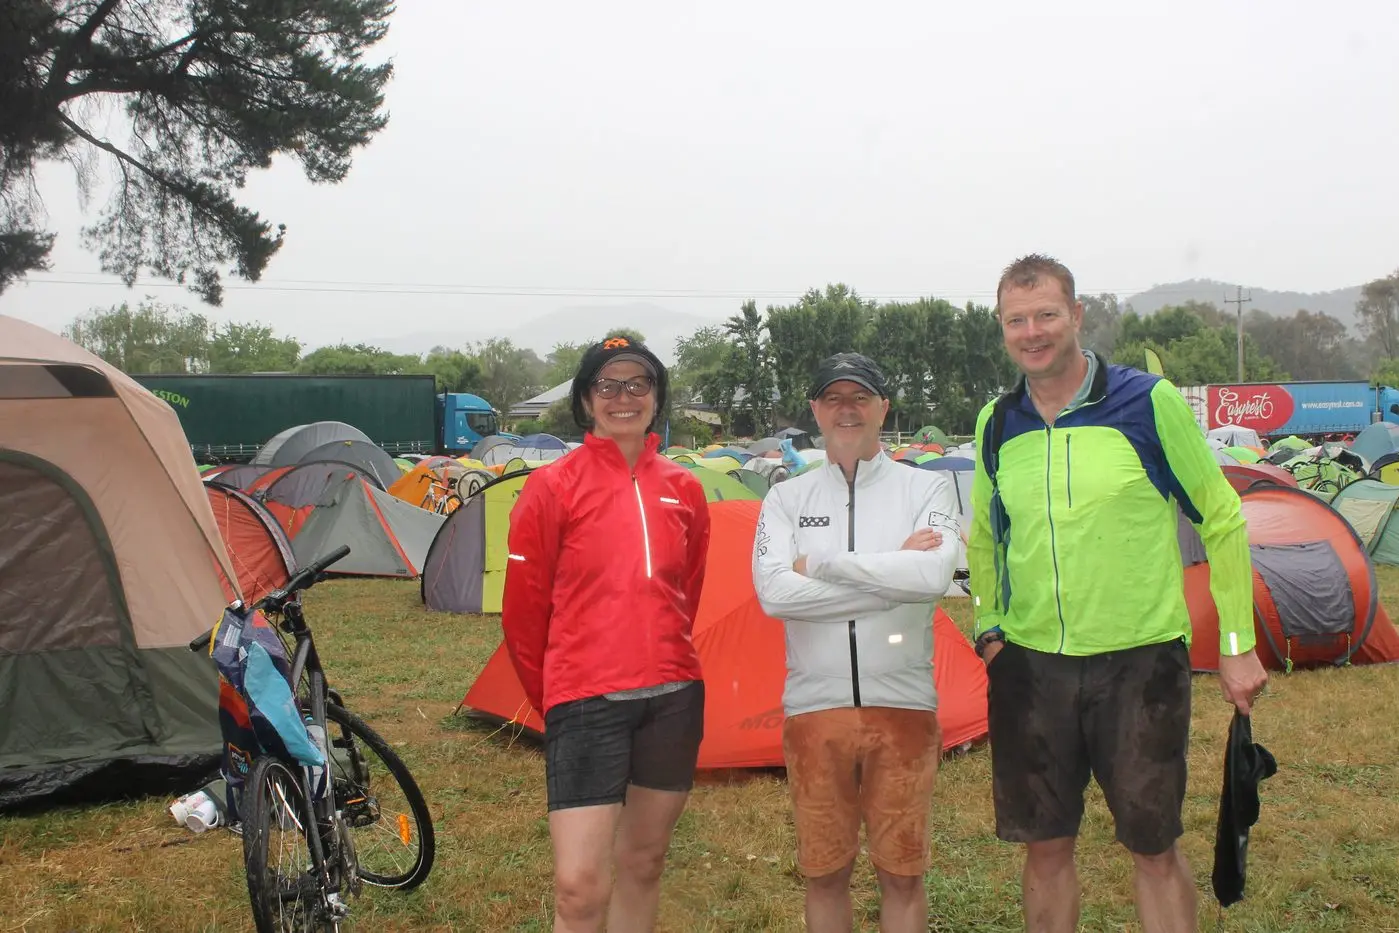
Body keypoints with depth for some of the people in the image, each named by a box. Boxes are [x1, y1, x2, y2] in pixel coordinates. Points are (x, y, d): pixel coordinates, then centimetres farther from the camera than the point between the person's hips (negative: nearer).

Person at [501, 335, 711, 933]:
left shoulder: (683, 490, 7)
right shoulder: (553, 487, -6)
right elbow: (523, 610, 0)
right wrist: (552, 697, 8)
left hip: (674, 697, 5)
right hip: (587, 701, -5)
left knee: (643, 862, 15)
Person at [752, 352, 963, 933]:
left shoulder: (926, 488, 2)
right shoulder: (785, 499, 5)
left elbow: (934, 575, -19)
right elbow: (774, 593, -13)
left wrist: (820, 565, -14)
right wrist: (892, 576, -14)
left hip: (903, 706, -1)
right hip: (814, 709, 1)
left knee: (902, 874, 8)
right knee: (824, 873, 12)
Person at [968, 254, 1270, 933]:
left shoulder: (1149, 402, -8)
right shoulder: (996, 426, 4)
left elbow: (1221, 522, -1)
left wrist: (1237, 645, -2)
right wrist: (989, 629, 8)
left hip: (1141, 660, -3)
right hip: (1030, 666, 3)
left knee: (1155, 848, 7)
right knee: (1045, 847, 11)